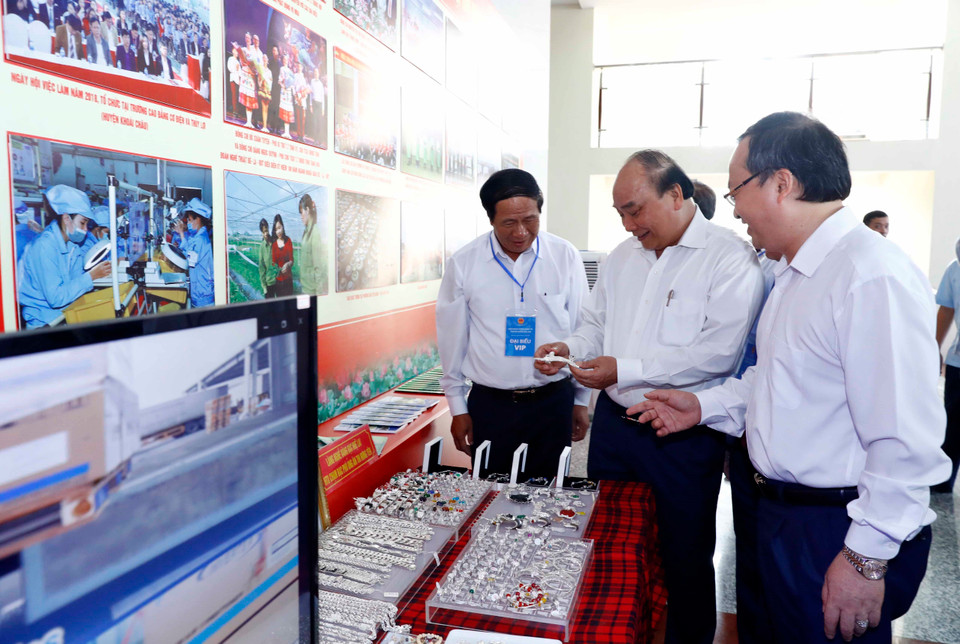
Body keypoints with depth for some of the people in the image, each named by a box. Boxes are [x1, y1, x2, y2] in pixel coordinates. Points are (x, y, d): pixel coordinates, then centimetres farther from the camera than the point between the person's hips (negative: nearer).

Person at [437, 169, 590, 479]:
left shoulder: (565, 256, -3)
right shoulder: (463, 264, -5)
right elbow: (452, 340, 3)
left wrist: (581, 400, 9)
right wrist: (458, 409, 6)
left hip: (554, 403, 1)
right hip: (489, 404, 0)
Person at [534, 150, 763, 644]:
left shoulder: (730, 259, -13)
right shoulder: (620, 258, 10)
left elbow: (719, 353, -22)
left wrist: (626, 370, -24)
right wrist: (568, 348, -4)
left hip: (683, 435, -6)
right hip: (613, 423, 6)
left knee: (685, 559, 11)